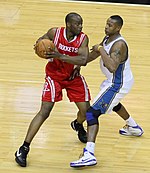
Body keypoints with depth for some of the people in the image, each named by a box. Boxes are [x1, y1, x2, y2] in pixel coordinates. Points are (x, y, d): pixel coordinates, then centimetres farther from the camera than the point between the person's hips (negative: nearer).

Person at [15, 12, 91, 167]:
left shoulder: (83, 38, -17)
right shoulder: (55, 33, -18)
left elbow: (83, 60, -31)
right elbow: (41, 40, 3)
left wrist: (60, 56, -40)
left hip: (74, 77, 3)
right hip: (54, 76, -3)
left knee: (86, 110, 1)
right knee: (44, 112, -15)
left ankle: (78, 125, 42)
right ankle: (24, 149, -11)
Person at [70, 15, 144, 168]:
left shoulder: (119, 45, -29)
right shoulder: (108, 38, 0)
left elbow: (112, 67, -44)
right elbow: (95, 53, 14)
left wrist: (101, 49, -35)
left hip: (118, 84, -10)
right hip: (115, 80, 10)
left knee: (93, 112, -18)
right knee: (112, 103, 40)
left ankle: (89, 155, -28)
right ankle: (133, 128, 62)